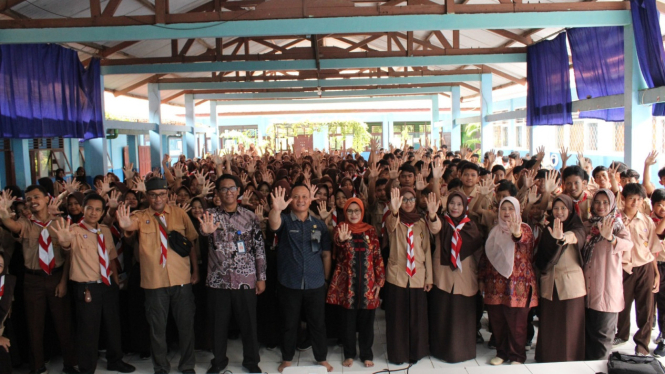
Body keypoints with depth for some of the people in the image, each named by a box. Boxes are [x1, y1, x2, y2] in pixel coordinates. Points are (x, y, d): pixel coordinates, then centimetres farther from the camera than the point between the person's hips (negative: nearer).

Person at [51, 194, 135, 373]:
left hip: (108, 285, 6)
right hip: (87, 288, -6)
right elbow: (68, 245, -35)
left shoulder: (106, 231, 6)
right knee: (88, 331, 4)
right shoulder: (75, 230, -12)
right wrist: (64, 241, -57)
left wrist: (116, 279, 10)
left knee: (113, 325, 19)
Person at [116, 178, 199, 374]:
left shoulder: (179, 213, 2)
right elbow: (131, 225, -26)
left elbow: (192, 241, 6)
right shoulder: (141, 216, -3)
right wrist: (125, 225, -49)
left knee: (186, 324, 10)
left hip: (182, 278, 1)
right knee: (157, 327, 11)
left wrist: (195, 269, 5)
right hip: (154, 281, -1)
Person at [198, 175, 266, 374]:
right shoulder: (211, 215, 1)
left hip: (246, 279, 0)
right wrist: (206, 231, -45)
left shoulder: (249, 216, 1)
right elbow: (204, 232, -21)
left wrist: (261, 277, 0)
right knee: (219, 323, 12)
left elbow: (259, 248, 2)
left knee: (249, 322, 10)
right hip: (218, 279, 1)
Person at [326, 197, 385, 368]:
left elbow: (377, 256, 6)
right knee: (348, 321, 8)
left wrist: (379, 281, 0)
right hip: (347, 283, -1)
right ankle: (349, 354, 23)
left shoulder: (370, 230, 5)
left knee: (366, 321, 9)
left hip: (368, 283, 2)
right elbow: (336, 240, -25)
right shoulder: (341, 228, -1)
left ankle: (367, 355, 24)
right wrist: (341, 240, -49)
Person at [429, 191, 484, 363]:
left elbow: (479, 248, 5)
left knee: (463, 314, 6)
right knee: (442, 314, 6)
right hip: (443, 276, -1)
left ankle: (463, 349, 22)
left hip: (464, 276, 1)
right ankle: (442, 349, 21)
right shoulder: (441, 223, -4)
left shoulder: (471, 225, 3)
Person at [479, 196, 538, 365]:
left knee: (516, 323, 1)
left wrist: (517, 234, -45)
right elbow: (485, 255, 15)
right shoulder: (494, 231, 12)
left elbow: (526, 243, -23)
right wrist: (482, 279, 13)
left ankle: (517, 356, 17)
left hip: (517, 284, -4)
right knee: (497, 321, 9)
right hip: (495, 284, 4)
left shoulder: (524, 229, -1)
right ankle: (502, 352, 25)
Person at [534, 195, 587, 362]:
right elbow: (541, 259, 6)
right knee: (548, 328, 7)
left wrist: (563, 238, -49)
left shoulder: (577, 229, -2)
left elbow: (574, 237, -27)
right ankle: (547, 360, 18)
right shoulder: (547, 230, 11)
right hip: (549, 284, 3)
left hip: (571, 284, -3)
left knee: (570, 328, 0)